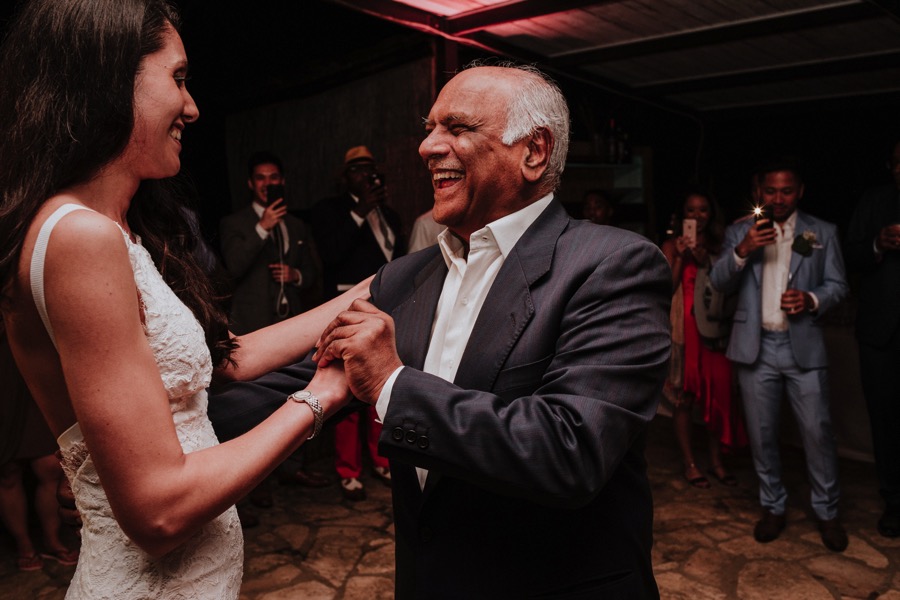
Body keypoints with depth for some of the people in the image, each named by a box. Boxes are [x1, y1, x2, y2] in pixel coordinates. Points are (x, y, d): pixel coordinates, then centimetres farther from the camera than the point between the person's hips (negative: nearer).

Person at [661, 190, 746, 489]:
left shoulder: (718, 246, 13)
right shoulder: (672, 245, 3)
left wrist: (705, 261, -6)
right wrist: (681, 257, -14)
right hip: (684, 328, -3)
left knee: (718, 394, 3)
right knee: (684, 397, 0)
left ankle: (716, 462, 16)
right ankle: (690, 464, 11)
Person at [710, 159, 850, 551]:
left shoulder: (822, 232, 6)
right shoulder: (739, 231, 6)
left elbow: (837, 284, 6)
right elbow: (719, 282, -2)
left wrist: (812, 299, -15)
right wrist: (742, 250, -20)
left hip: (804, 346, 0)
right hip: (756, 347, 1)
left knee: (817, 432, 1)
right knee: (762, 433, 9)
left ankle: (827, 511, 20)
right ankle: (773, 506, 25)